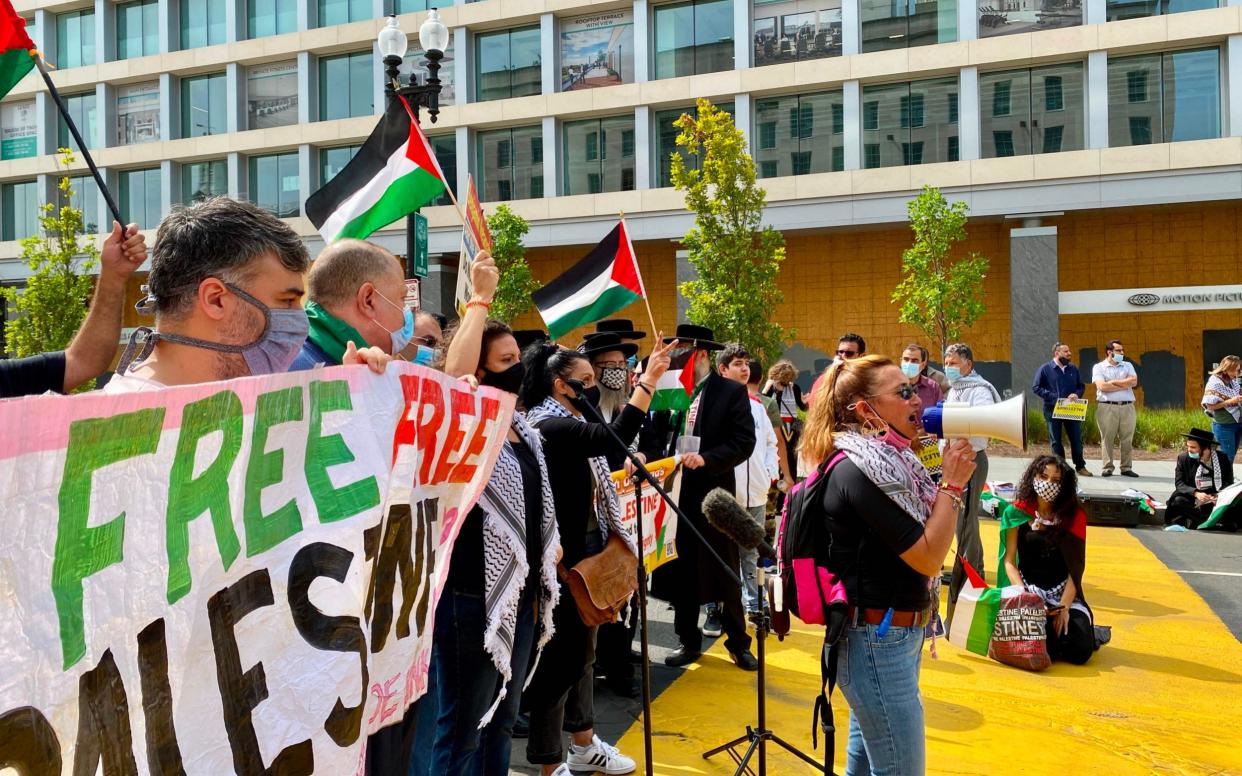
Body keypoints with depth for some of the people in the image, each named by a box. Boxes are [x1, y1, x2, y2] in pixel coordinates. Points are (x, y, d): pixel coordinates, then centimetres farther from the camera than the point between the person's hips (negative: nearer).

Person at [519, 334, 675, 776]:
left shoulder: (571, 424, 12)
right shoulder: (549, 426, -18)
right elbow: (614, 439, -33)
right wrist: (648, 381, -30)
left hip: (589, 549, 10)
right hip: (563, 557, -10)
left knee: (583, 648, 20)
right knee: (561, 654, 0)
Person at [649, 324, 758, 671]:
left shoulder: (732, 392, -5)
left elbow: (744, 442, -11)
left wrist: (706, 459, -22)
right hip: (677, 493, 4)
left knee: (726, 571, 9)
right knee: (683, 570, 13)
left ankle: (738, 642, 25)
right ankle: (688, 640, 27)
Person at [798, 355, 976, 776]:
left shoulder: (886, 460, 6)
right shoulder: (857, 472, -22)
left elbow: (924, 535, 11)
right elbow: (928, 558, -22)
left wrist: (949, 480, 1)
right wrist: (952, 483, -16)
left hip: (887, 638, 10)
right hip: (877, 644, -10)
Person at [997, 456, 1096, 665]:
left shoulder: (1074, 514, 1)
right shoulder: (1018, 512, 0)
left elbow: (1076, 566, -3)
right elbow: (1009, 561, -1)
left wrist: (1064, 607, -14)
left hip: (1065, 592, 1)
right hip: (1028, 590, -1)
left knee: (1079, 651, -19)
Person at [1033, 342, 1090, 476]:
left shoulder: (1073, 369, 10)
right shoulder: (1045, 369, -3)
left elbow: (1081, 386, 15)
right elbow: (1036, 387, -6)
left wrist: (1077, 394, -7)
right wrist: (1052, 397, -17)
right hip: (1052, 410, -3)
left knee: (1077, 438, 5)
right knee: (1056, 440, 5)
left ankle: (1080, 466, 16)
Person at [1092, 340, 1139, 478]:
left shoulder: (1128, 366, 16)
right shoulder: (1099, 367, 5)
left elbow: (1134, 381, -1)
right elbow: (1102, 386, -10)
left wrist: (1113, 382, -5)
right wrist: (1125, 385, -2)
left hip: (1127, 407, 3)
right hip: (1107, 407, -3)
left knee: (1127, 439, 3)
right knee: (1107, 439, -2)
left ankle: (1126, 468, 9)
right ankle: (1107, 468, 3)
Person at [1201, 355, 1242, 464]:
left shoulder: (1233, 381, 5)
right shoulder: (1214, 383, -16)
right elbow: (1210, 406, -18)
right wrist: (1231, 401, -24)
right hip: (1224, 426, -7)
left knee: (1231, 456, 13)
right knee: (1227, 457, -3)